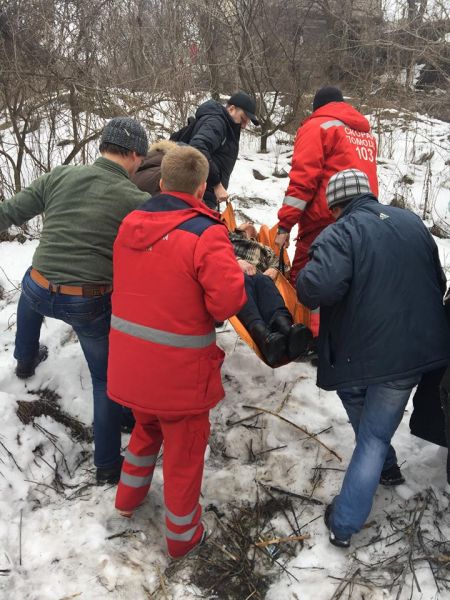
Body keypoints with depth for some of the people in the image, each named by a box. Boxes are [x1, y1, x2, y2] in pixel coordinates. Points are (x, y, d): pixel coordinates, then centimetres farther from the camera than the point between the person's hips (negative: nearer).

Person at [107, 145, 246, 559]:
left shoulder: (131, 224, 1)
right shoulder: (206, 234, -20)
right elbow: (228, 299, -25)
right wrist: (239, 278, -5)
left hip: (130, 361, 6)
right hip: (179, 369, -6)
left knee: (147, 426, 32)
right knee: (184, 447, 15)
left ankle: (128, 498, 49)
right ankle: (182, 535, 33)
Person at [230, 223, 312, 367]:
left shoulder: (263, 249, 42)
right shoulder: (228, 238, 37)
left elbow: (276, 260, 23)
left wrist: (273, 269, -1)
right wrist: (237, 261, -5)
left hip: (259, 278, 2)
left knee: (262, 280, -36)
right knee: (244, 280, -39)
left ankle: (285, 328, -68)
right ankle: (265, 337, -69)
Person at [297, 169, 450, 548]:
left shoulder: (342, 233, -14)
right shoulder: (412, 222, 7)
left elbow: (317, 288, -31)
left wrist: (305, 285, -8)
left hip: (362, 354, -4)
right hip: (418, 349, 4)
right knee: (376, 435, 10)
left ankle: (386, 468, 46)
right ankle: (345, 523, 15)